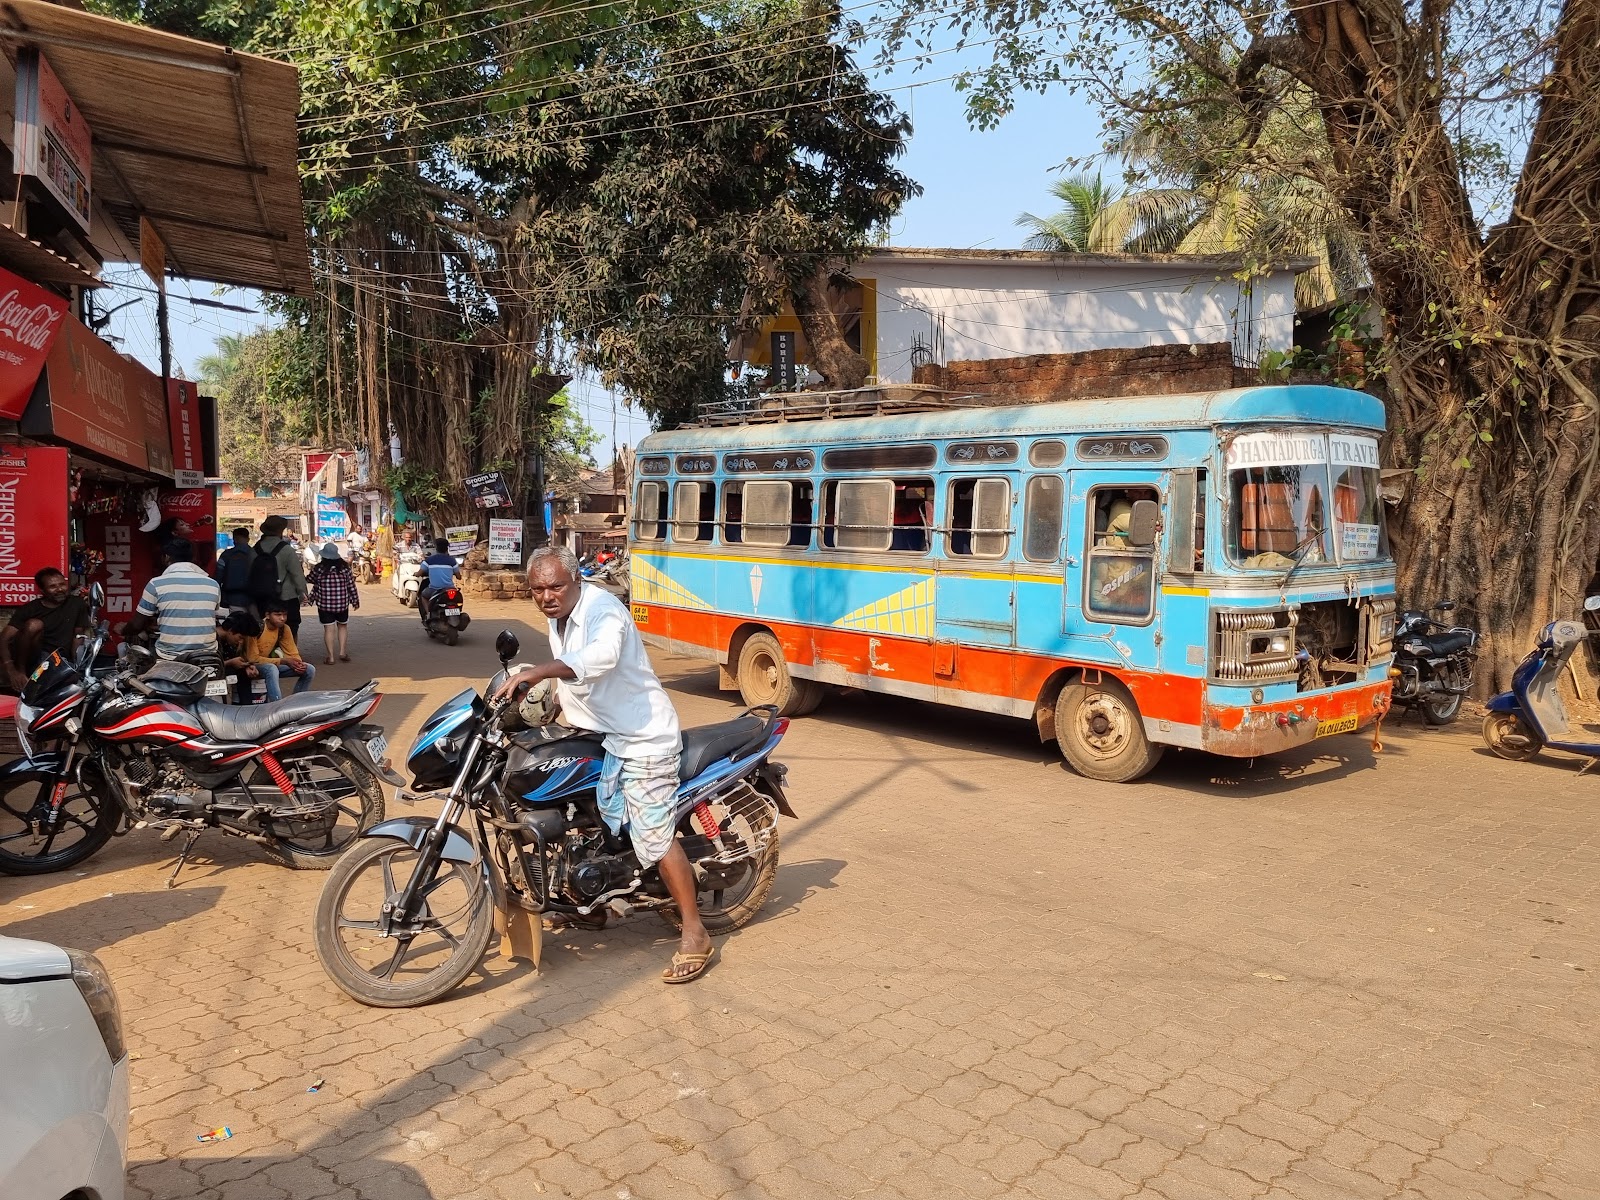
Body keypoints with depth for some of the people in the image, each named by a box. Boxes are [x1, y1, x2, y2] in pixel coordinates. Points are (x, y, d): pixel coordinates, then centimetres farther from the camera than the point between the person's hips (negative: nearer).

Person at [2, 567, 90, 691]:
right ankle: (20, 670, -16)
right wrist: (11, 670, -27)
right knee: (34, 624, -28)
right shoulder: (30, 609, -5)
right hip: (29, 656, -1)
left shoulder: (77, 603, 1)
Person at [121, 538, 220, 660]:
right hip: (207, 658, 2)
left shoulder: (156, 584, -4)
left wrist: (123, 630, 29)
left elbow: (137, 625, 5)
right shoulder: (213, 585, 3)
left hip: (169, 659, -2)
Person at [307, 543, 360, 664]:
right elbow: (351, 585, -1)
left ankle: (330, 657, 4)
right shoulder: (344, 567, -5)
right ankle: (343, 652, 12)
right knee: (343, 626, 18)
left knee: (328, 629, 3)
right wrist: (355, 600, 9)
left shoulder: (319, 568, -10)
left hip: (324, 604, -1)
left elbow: (309, 580, 7)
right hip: (342, 603, 2)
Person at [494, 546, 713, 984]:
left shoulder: (602, 608, -21)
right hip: (599, 735, 10)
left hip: (643, 738, -9)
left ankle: (695, 934, -1)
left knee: (653, 837, -10)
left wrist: (533, 672, -52)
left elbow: (602, 655, -45)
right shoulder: (558, 618, 10)